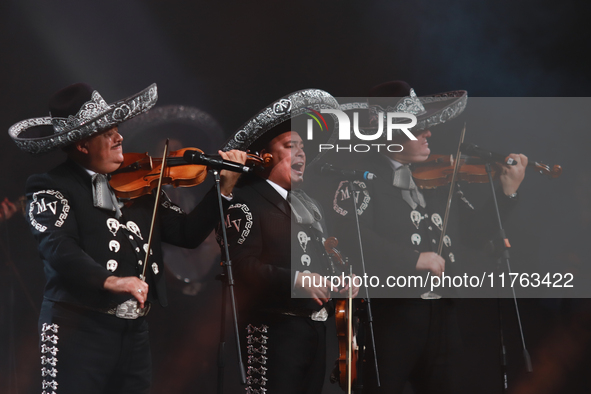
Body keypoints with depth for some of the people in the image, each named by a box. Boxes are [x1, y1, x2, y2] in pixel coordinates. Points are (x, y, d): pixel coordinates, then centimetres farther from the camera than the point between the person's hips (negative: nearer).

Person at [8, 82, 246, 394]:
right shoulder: (51, 188, -4)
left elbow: (188, 233, 12)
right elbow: (59, 249, -21)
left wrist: (225, 187, 1)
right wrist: (110, 280, -36)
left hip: (135, 333, 6)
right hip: (80, 331, -6)